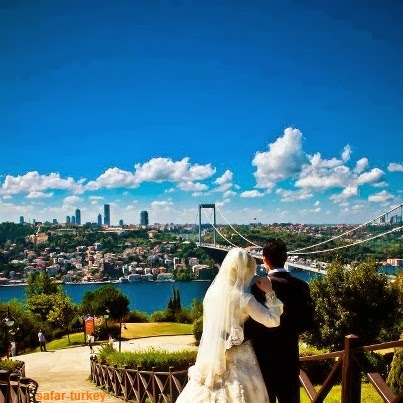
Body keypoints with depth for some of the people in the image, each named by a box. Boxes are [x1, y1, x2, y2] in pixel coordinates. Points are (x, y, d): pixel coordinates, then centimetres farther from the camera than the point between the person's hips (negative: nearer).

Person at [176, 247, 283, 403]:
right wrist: (269, 293, -7)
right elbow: (273, 320, -15)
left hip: (212, 356, 6)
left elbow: (208, 326, 8)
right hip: (238, 358, -5)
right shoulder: (244, 299, -17)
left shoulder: (212, 292, -1)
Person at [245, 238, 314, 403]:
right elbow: (308, 321, 4)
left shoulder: (260, 286, -18)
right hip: (289, 354, 4)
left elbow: (253, 323, -19)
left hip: (265, 355, -4)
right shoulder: (301, 286, -4)